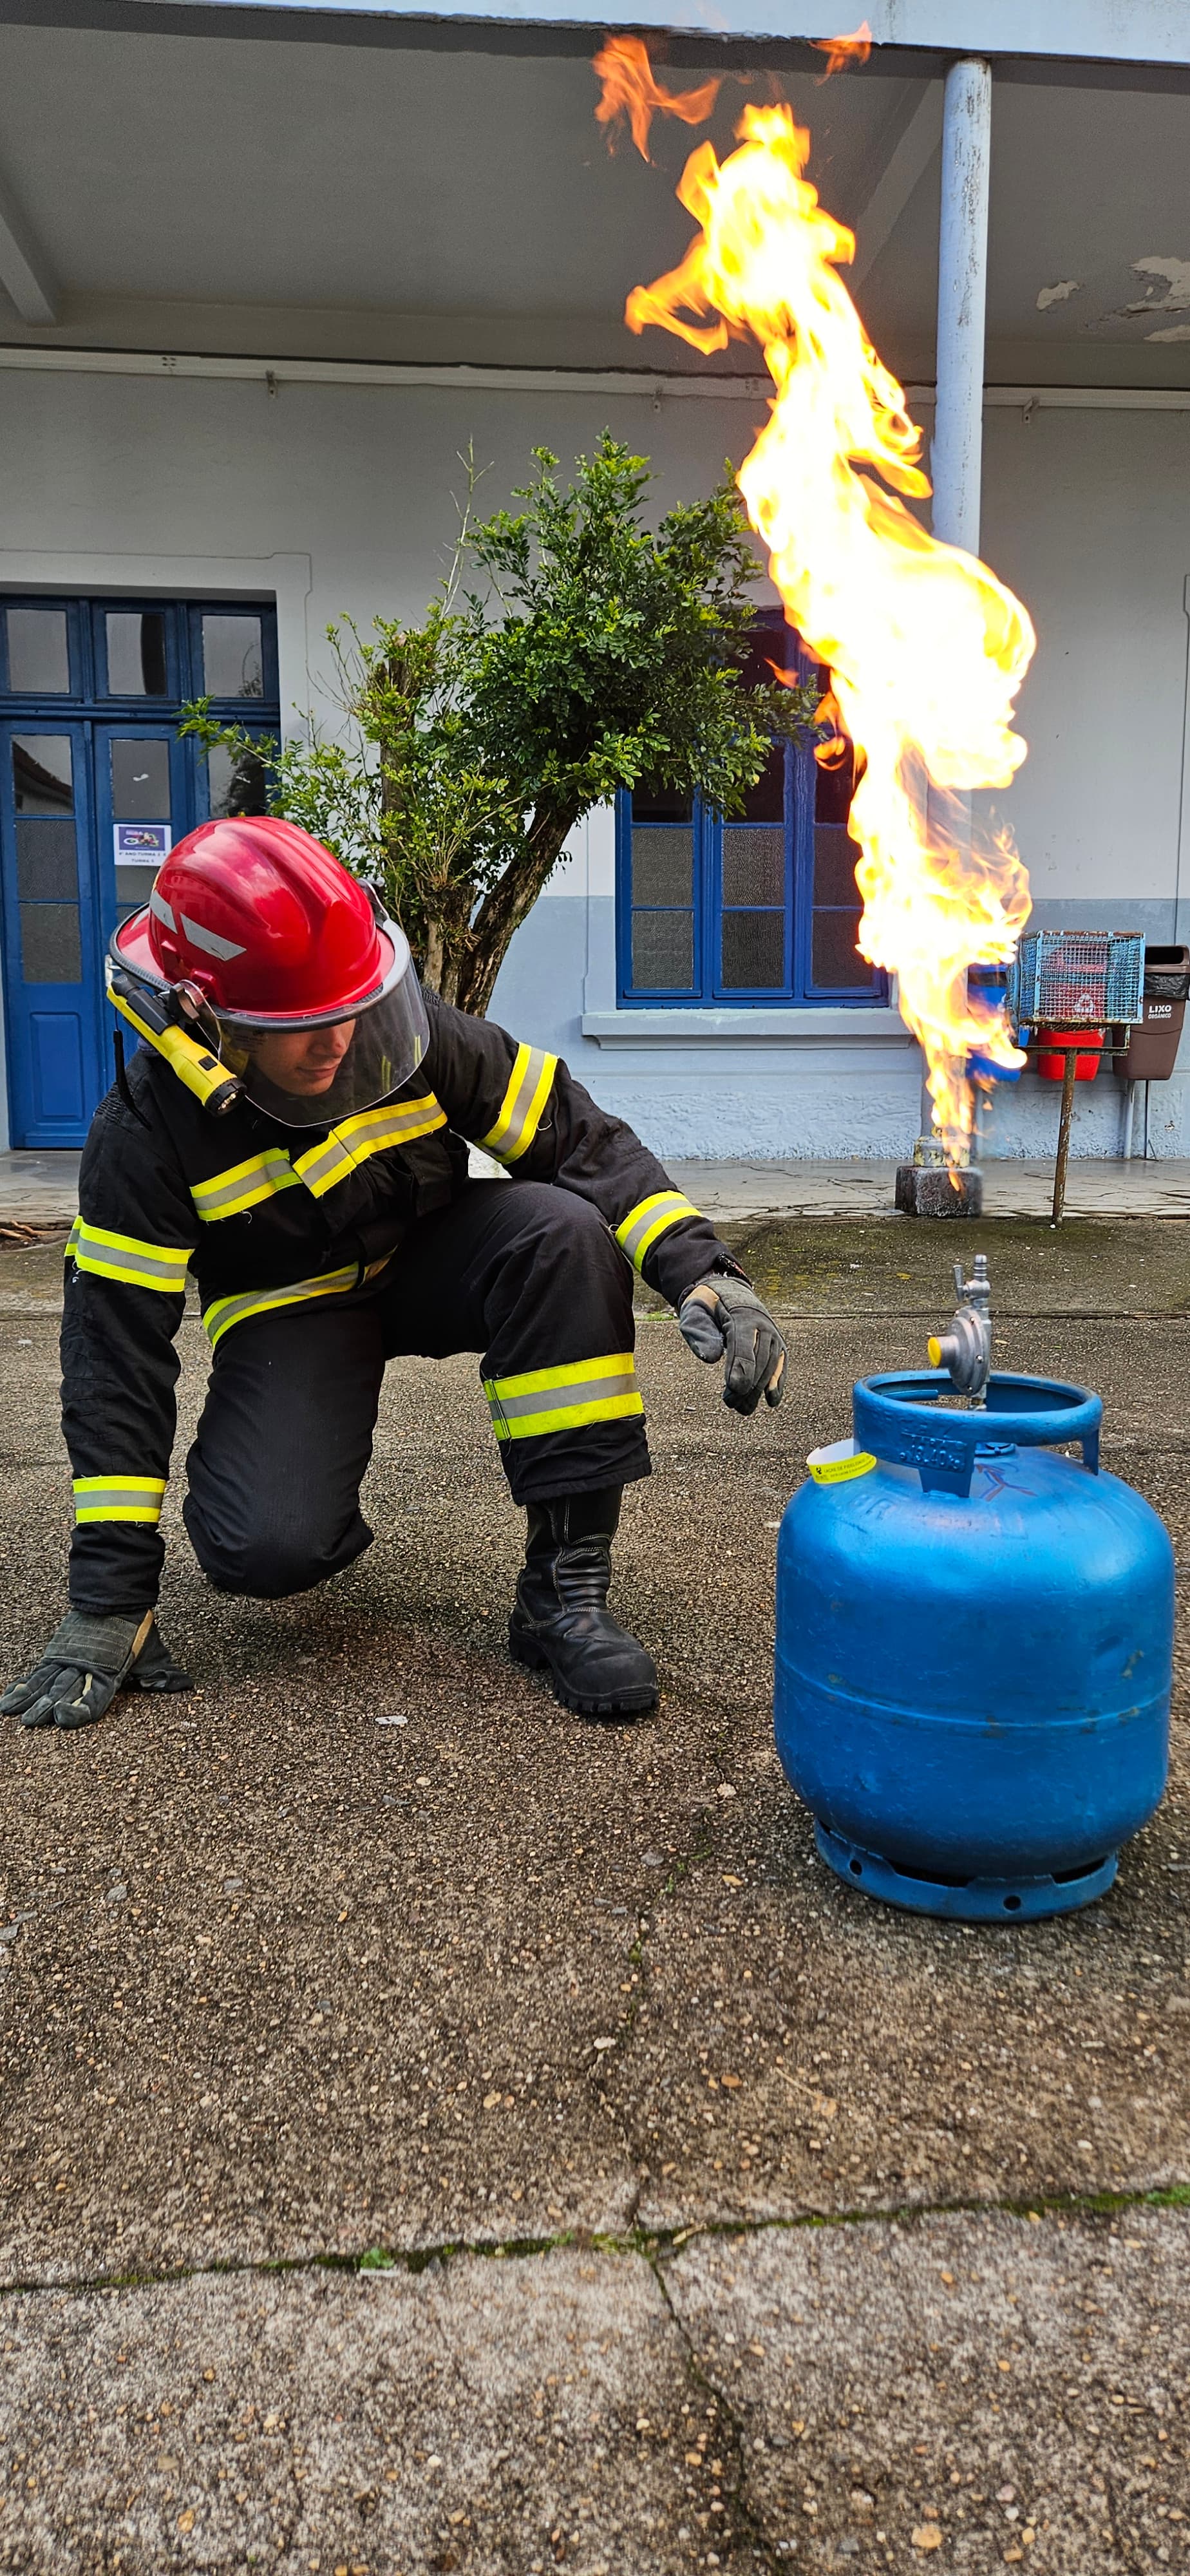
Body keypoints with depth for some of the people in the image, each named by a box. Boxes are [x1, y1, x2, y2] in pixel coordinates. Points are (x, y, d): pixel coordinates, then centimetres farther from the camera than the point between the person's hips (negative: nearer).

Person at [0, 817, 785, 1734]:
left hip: (427, 1260, 2)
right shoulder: (148, 1129, -23)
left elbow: (579, 1140, -17)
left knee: (564, 1233, -32)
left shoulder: (410, 1031, -21)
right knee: (266, 1549, -29)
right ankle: (321, 1513, 14)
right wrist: (112, 1597, -23)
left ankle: (565, 1584, -25)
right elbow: (119, 1349, -21)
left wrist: (704, 1272, -33)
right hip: (292, 1308, -2)